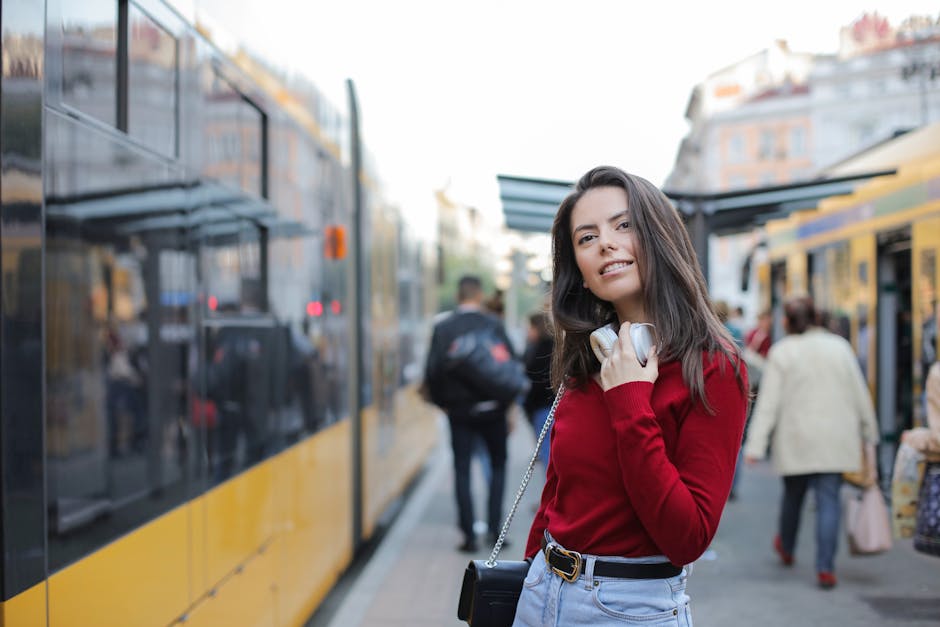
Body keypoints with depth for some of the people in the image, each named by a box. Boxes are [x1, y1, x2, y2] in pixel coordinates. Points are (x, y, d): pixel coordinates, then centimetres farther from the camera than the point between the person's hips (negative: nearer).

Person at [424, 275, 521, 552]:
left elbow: (433, 370, -7)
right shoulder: (493, 324, -5)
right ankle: (494, 527, 9)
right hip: (492, 409, 0)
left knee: (462, 470, 5)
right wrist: (509, 403, 4)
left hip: (459, 410, 0)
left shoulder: (442, 327, -3)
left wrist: (441, 402, 8)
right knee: (498, 465, 16)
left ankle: (469, 535, 2)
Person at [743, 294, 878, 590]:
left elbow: (768, 402, -8)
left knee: (793, 494, 18)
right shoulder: (840, 346, 2)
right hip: (835, 439, 1)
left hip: (795, 439, -1)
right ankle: (825, 568, -8)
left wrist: (755, 445, -8)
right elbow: (860, 394, 6)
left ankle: (786, 548, 40)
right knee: (829, 500, 0)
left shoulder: (780, 352, -4)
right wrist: (870, 433, 16)